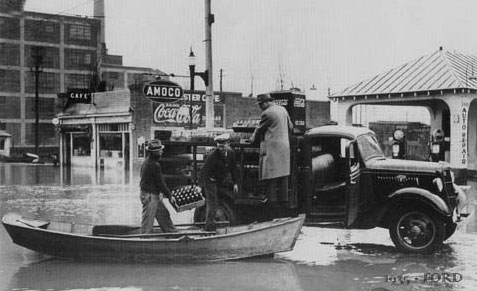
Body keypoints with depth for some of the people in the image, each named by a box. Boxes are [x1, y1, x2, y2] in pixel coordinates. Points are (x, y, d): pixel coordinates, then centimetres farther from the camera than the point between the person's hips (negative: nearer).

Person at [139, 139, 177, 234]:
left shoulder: (147, 161, 9)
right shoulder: (154, 165, -22)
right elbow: (160, 182, -17)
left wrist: (160, 192, 17)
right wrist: (169, 196, -7)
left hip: (154, 195, 10)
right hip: (150, 196, -10)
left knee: (164, 214, 19)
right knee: (148, 220, 0)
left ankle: (171, 232, 30)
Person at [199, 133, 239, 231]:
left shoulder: (230, 152, -7)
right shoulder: (213, 156, -29)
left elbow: (233, 168, 7)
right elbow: (204, 170, -29)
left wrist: (235, 183, 7)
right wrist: (200, 185, -35)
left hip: (221, 181, 7)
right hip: (210, 181, -7)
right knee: (212, 202, -10)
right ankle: (209, 225, -3)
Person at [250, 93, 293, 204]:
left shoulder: (267, 113, -14)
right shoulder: (283, 109, 11)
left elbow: (260, 130, -4)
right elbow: (290, 126, 19)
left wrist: (253, 139, 14)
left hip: (272, 146, -8)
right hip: (285, 146, 8)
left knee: (269, 173, -3)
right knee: (282, 172, 10)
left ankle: (270, 197, -4)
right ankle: (283, 198, 13)